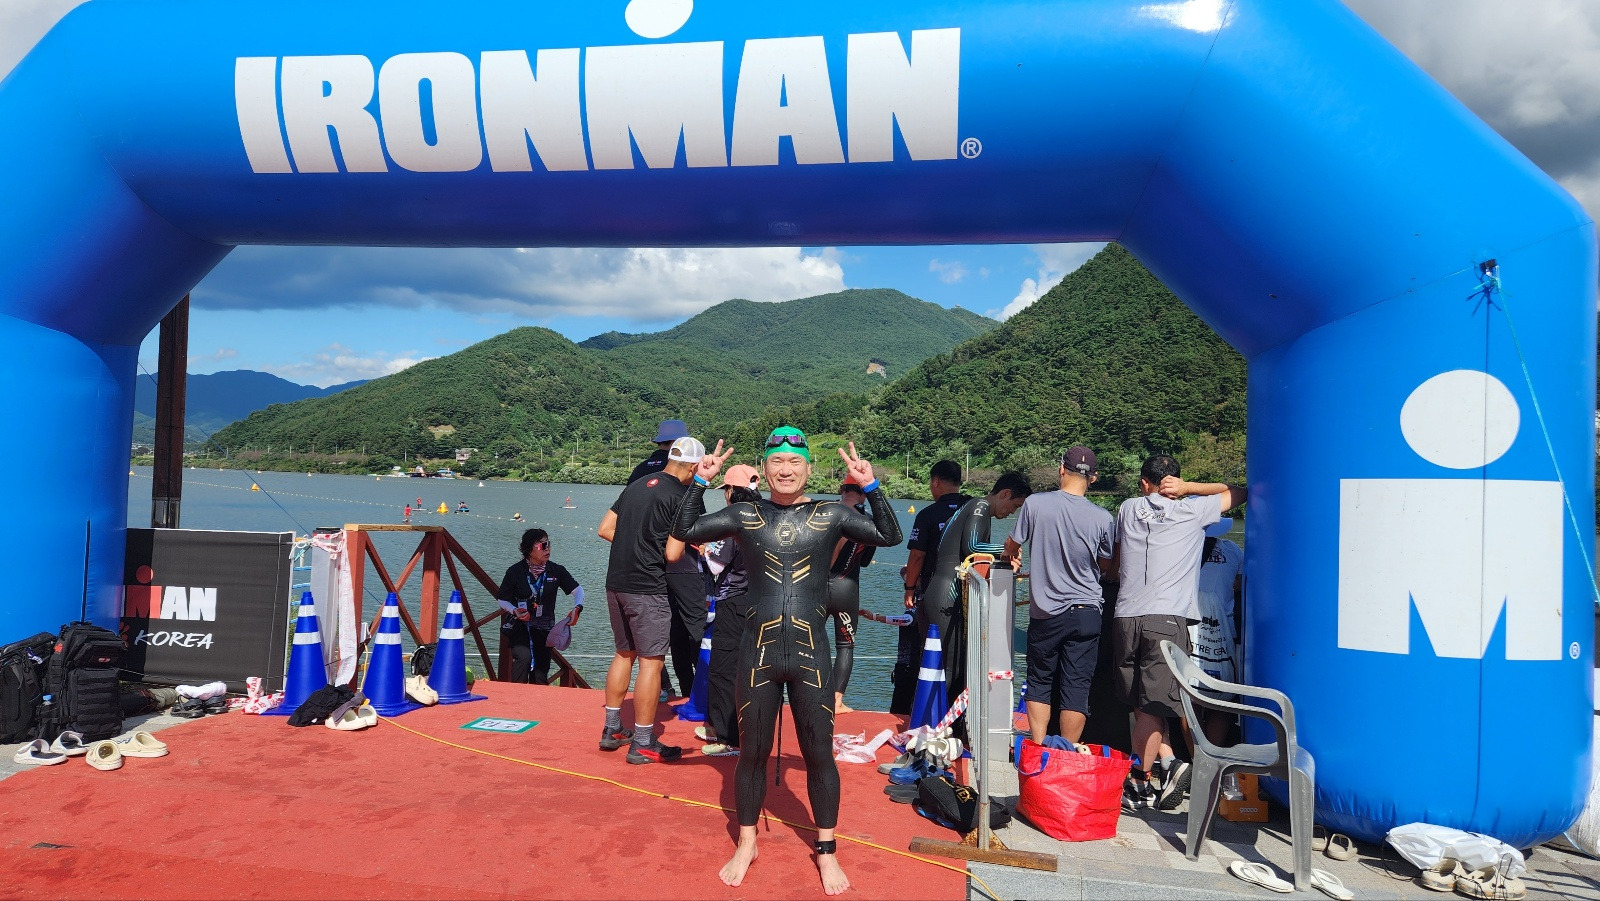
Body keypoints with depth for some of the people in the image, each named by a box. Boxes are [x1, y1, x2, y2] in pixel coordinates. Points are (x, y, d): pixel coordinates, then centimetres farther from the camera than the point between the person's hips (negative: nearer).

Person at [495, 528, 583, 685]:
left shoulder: (556, 571, -1)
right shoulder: (515, 571, -6)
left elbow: (578, 590, 0)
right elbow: (503, 600, 1)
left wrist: (576, 608, -20)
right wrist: (515, 611, -20)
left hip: (544, 628, 3)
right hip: (519, 625, -2)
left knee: (540, 677, 2)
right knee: (524, 656, -28)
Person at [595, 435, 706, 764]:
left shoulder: (636, 486, 12)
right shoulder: (680, 497, -10)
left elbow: (605, 529, 13)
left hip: (616, 583, 8)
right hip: (647, 589, -8)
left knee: (624, 653, 20)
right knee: (651, 661, 0)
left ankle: (612, 730, 27)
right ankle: (642, 744, 5)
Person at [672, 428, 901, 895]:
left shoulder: (831, 514, 1)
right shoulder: (745, 515, 2)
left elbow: (889, 536, -3)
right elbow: (685, 531, 2)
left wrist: (871, 487, -12)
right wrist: (700, 482, -6)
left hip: (811, 653, 0)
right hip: (758, 652, 1)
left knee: (819, 754, 8)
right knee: (752, 752, 13)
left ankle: (826, 851, 27)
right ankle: (746, 844, 33)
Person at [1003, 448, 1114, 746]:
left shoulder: (1035, 504, -9)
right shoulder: (1103, 518, -7)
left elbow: (1012, 547, 6)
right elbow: (1105, 567, 8)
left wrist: (1013, 557, 30)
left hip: (1044, 613, 0)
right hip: (1085, 614, 0)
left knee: (1039, 683, 13)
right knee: (1076, 687, 6)